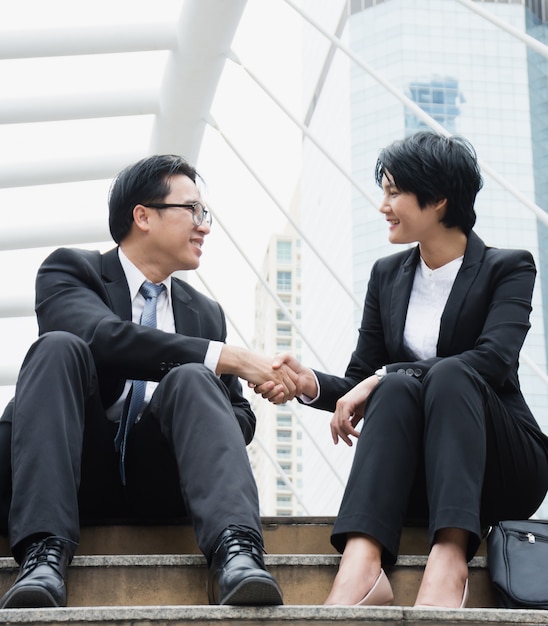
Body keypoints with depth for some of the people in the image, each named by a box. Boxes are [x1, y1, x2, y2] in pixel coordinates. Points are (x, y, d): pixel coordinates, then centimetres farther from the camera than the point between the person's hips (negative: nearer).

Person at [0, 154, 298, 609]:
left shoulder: (206, 312, 22)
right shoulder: (70, 269, 6)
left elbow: (240, 415, 17)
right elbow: (101, 336, -17)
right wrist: (226, 357, -21)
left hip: (159, 481, 2)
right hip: (79, 474, -2)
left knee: (191, 378, -25)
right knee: (58, 347, -26)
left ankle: (236, 553, -47)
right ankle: (44, 556, -39)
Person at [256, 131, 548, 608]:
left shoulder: (508, 268, 0)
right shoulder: (388, 275, 14)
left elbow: (493, 359, -19)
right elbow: (361, 380, 8)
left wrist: (380, 378, -26)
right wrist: (311, 384, -14)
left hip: (502, 468, -3)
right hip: (416, 478, 3)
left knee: (449, 374, -31)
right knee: (397, 386, -29)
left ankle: (450, 562, -50)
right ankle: (361, 568, -52)